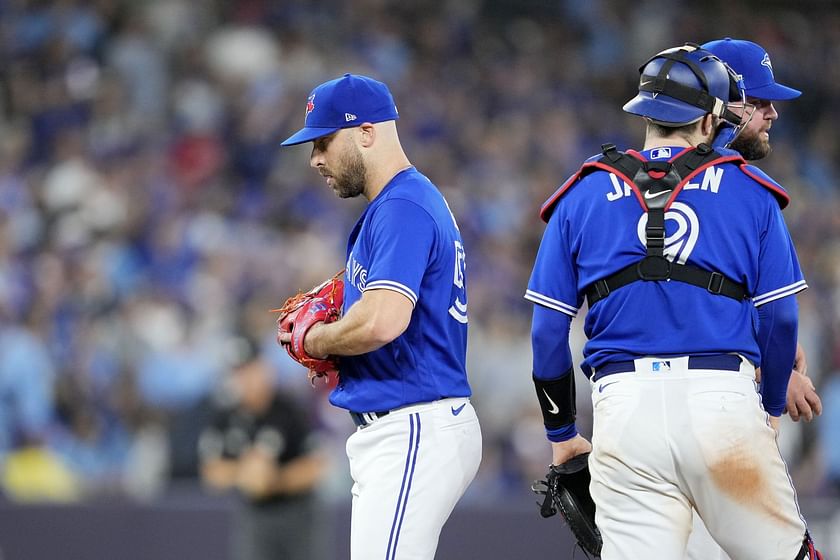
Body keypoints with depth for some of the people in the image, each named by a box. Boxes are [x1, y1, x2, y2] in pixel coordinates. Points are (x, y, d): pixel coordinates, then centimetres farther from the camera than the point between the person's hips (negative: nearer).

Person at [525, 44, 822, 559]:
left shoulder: (582, 197, 13)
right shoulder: (749, 191, 9)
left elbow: (548, 329, 10)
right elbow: (779, 317, 7)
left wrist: (561, 433, 20)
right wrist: (772, 407, 23)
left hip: (623, 401, 2)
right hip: (724, 399, -1)